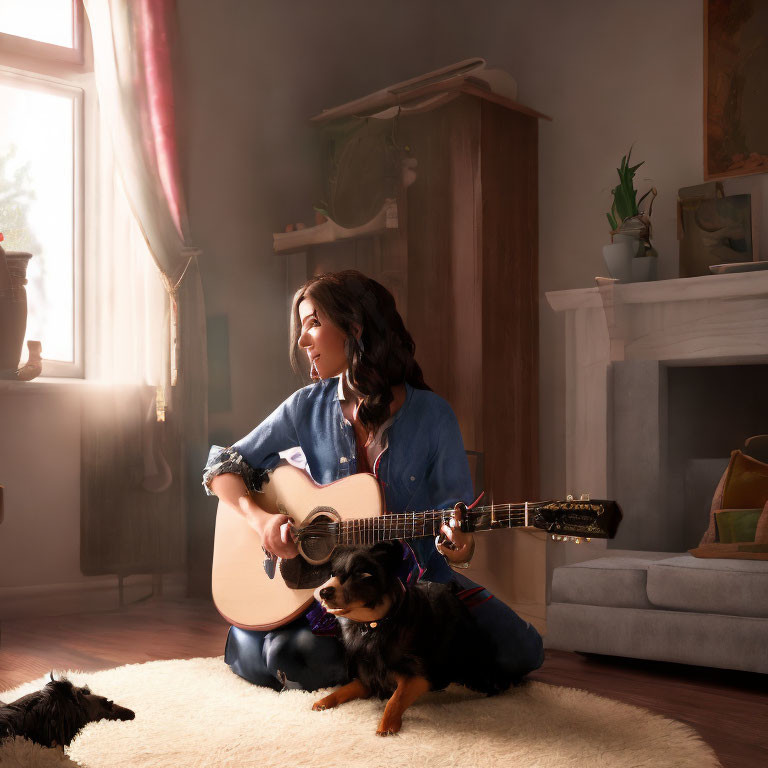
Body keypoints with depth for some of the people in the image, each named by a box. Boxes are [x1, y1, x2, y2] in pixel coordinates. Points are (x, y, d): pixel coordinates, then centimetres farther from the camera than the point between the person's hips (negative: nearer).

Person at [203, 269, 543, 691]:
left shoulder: (432, 415, -6)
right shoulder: (308, 407, 0)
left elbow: (456, 526, -6)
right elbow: (221, 466, 5)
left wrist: (459, 546, -30)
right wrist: (259, 516, -14)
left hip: (417, 579, -1)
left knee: (520, 652, -19)